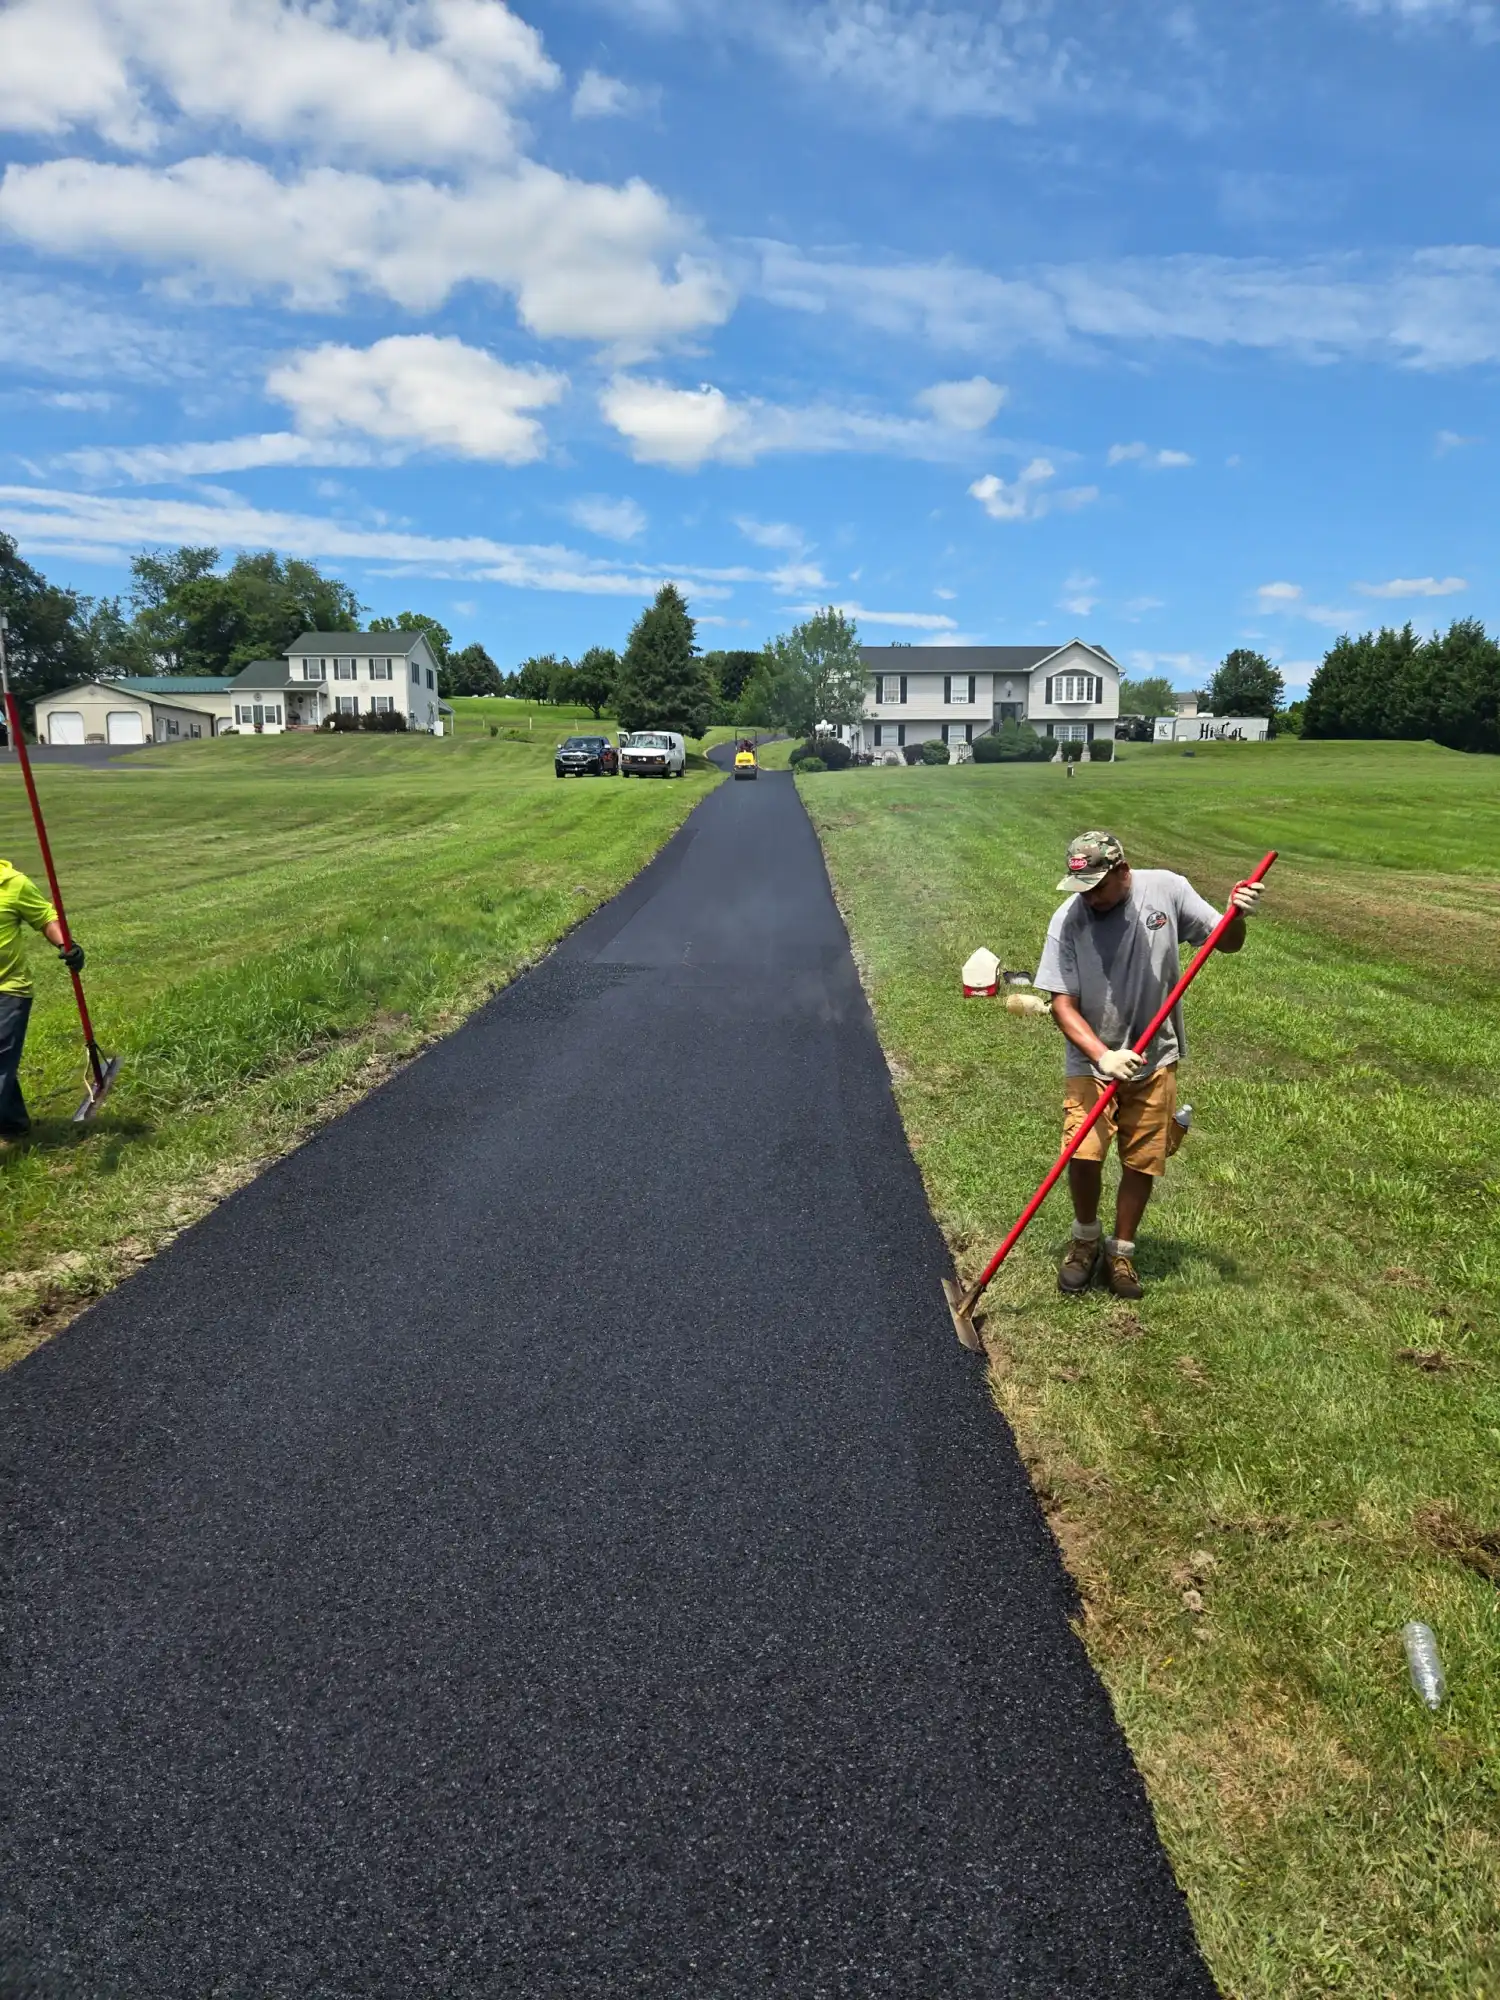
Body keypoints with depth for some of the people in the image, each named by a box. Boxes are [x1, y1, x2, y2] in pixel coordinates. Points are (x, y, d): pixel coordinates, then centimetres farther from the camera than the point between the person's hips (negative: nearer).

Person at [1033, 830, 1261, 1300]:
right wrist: (1102, 1055, -29)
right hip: (1093, 1061, -1)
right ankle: (1085, 1239, 15)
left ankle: (1120, 1252, 29)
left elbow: (1225, 943, 1)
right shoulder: (1067, 920, -15)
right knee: (1083, 1153, -14)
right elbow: (1062, 1004, -14)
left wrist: (1237, 916, -22)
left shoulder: (1167, 890, -10)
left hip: (1155, 1059, 2)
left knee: (1143, 1163, 8)